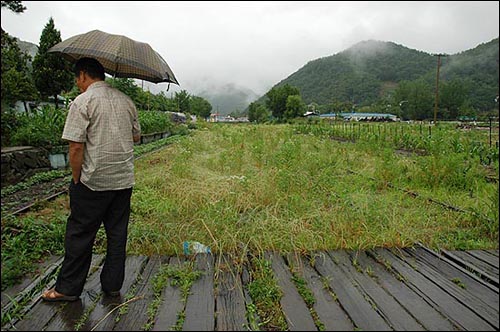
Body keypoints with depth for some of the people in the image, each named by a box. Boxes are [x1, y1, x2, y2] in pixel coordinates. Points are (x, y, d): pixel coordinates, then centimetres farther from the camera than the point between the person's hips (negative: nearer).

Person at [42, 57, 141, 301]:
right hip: (124, 180, 6)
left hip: (93, 181, -5)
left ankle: (68, 288, 22)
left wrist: (76, 179, -5)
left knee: (79, 234, 9)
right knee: (117, 234, 13)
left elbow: (76, 146, -15)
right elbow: (136, 137, 16)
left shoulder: (83, 101, -10)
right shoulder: (126, 101, 8)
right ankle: (112, 285, 25)